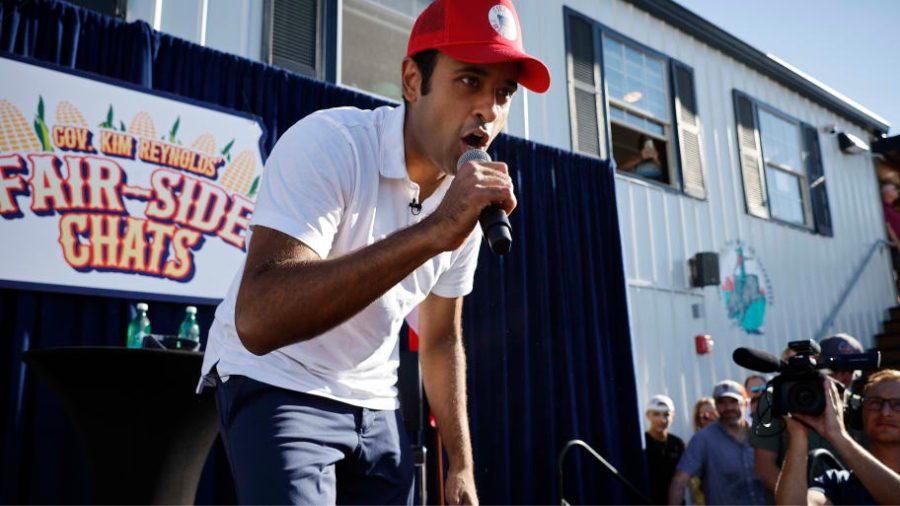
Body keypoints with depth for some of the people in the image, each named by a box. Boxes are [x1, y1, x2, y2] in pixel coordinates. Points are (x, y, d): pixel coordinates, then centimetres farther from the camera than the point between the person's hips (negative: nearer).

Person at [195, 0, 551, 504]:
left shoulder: (469, 201, -3)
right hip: (276, 386, -5)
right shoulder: (328, 142, -24)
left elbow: (441, 339, 8)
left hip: (375, 403, 6)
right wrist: (431, 232, -42)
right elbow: (257, 321, -37)